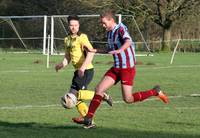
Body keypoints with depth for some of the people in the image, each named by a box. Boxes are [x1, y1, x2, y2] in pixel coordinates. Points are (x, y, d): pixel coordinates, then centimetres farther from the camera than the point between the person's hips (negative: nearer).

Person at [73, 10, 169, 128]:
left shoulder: (121, 29, -15)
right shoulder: (109, 33, 11)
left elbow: (128, 41, -36)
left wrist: (119, 50, -55)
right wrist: (95, 51, 22)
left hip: (128, 68, -8)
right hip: (116, 68, 8)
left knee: (128, 99, -8)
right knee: (99, 89, -2)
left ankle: (156, 92, 8)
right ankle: (88, 119, -1)